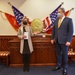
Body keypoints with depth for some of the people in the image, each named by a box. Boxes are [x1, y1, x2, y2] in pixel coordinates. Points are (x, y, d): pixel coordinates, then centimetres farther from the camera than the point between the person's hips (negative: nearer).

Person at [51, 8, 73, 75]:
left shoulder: (69, 20, -5)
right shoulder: (56, 20, 11)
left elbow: (71, 31, -9)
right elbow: (53, 30, 13)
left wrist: (68, 41, -15)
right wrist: (52, 38, 8)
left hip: (64, 41, -4)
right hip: (57, 40, 5)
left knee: (64, 55, 6)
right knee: (58, 54, 13)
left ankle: (65, 68, 21)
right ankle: (58, 65, 30)